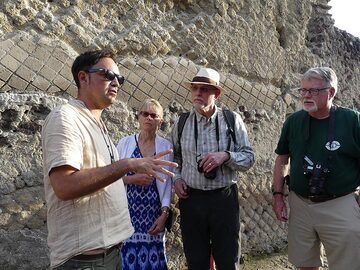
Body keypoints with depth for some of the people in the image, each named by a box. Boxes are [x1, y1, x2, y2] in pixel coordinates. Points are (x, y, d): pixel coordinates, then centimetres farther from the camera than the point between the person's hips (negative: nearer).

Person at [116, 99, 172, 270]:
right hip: (128, 211, 0)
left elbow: (167, 183, 2)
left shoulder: (166, 146, 3)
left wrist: (164, 214, -5)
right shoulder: (125, 143, 2)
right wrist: (133, 179, -13)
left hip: (154, 213, 1)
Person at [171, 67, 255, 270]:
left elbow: (249, 158, -1)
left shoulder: (232, 120, -2)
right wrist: (176, 178, 1)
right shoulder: (181, 122, 3)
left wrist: (225, 155, -19)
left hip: (225, 198, -1)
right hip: (190, 199, 2)